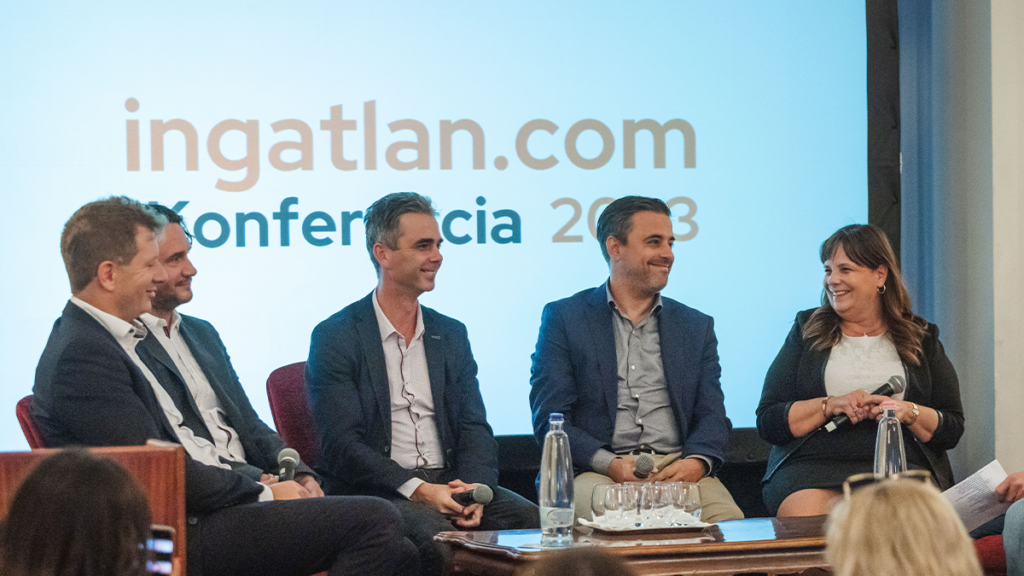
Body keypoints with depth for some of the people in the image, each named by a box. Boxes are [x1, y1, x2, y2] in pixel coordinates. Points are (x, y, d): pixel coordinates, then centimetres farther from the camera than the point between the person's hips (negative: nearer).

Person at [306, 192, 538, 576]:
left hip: (449, 485, 5)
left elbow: (474, 428, 12)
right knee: (435, 535, -37)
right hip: (374, 490, -5)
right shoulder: (335, 338, 0)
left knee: (531, 519, -23)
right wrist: (417, 489, -21)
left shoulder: (451, 335, 18)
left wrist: (474, 487, -11)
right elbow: (342, 443, -8)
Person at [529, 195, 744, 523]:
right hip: (596, 474, -3)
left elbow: (711, 415, 13)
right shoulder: (564, 318, 10)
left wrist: (697, 462, -12)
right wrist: (609, 464, -17)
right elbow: (549, 419, 1)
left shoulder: (696, 327, 21)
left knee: (728, 520, -30)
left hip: (679, 469, 3)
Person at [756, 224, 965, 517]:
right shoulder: (807, 331, 15)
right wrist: (830, 405, -8)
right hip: (813, 466, 0)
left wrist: (908, 413, -8)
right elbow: (767, 421, 7)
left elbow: (952, 429, 13)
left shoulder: (922, 338, 15)